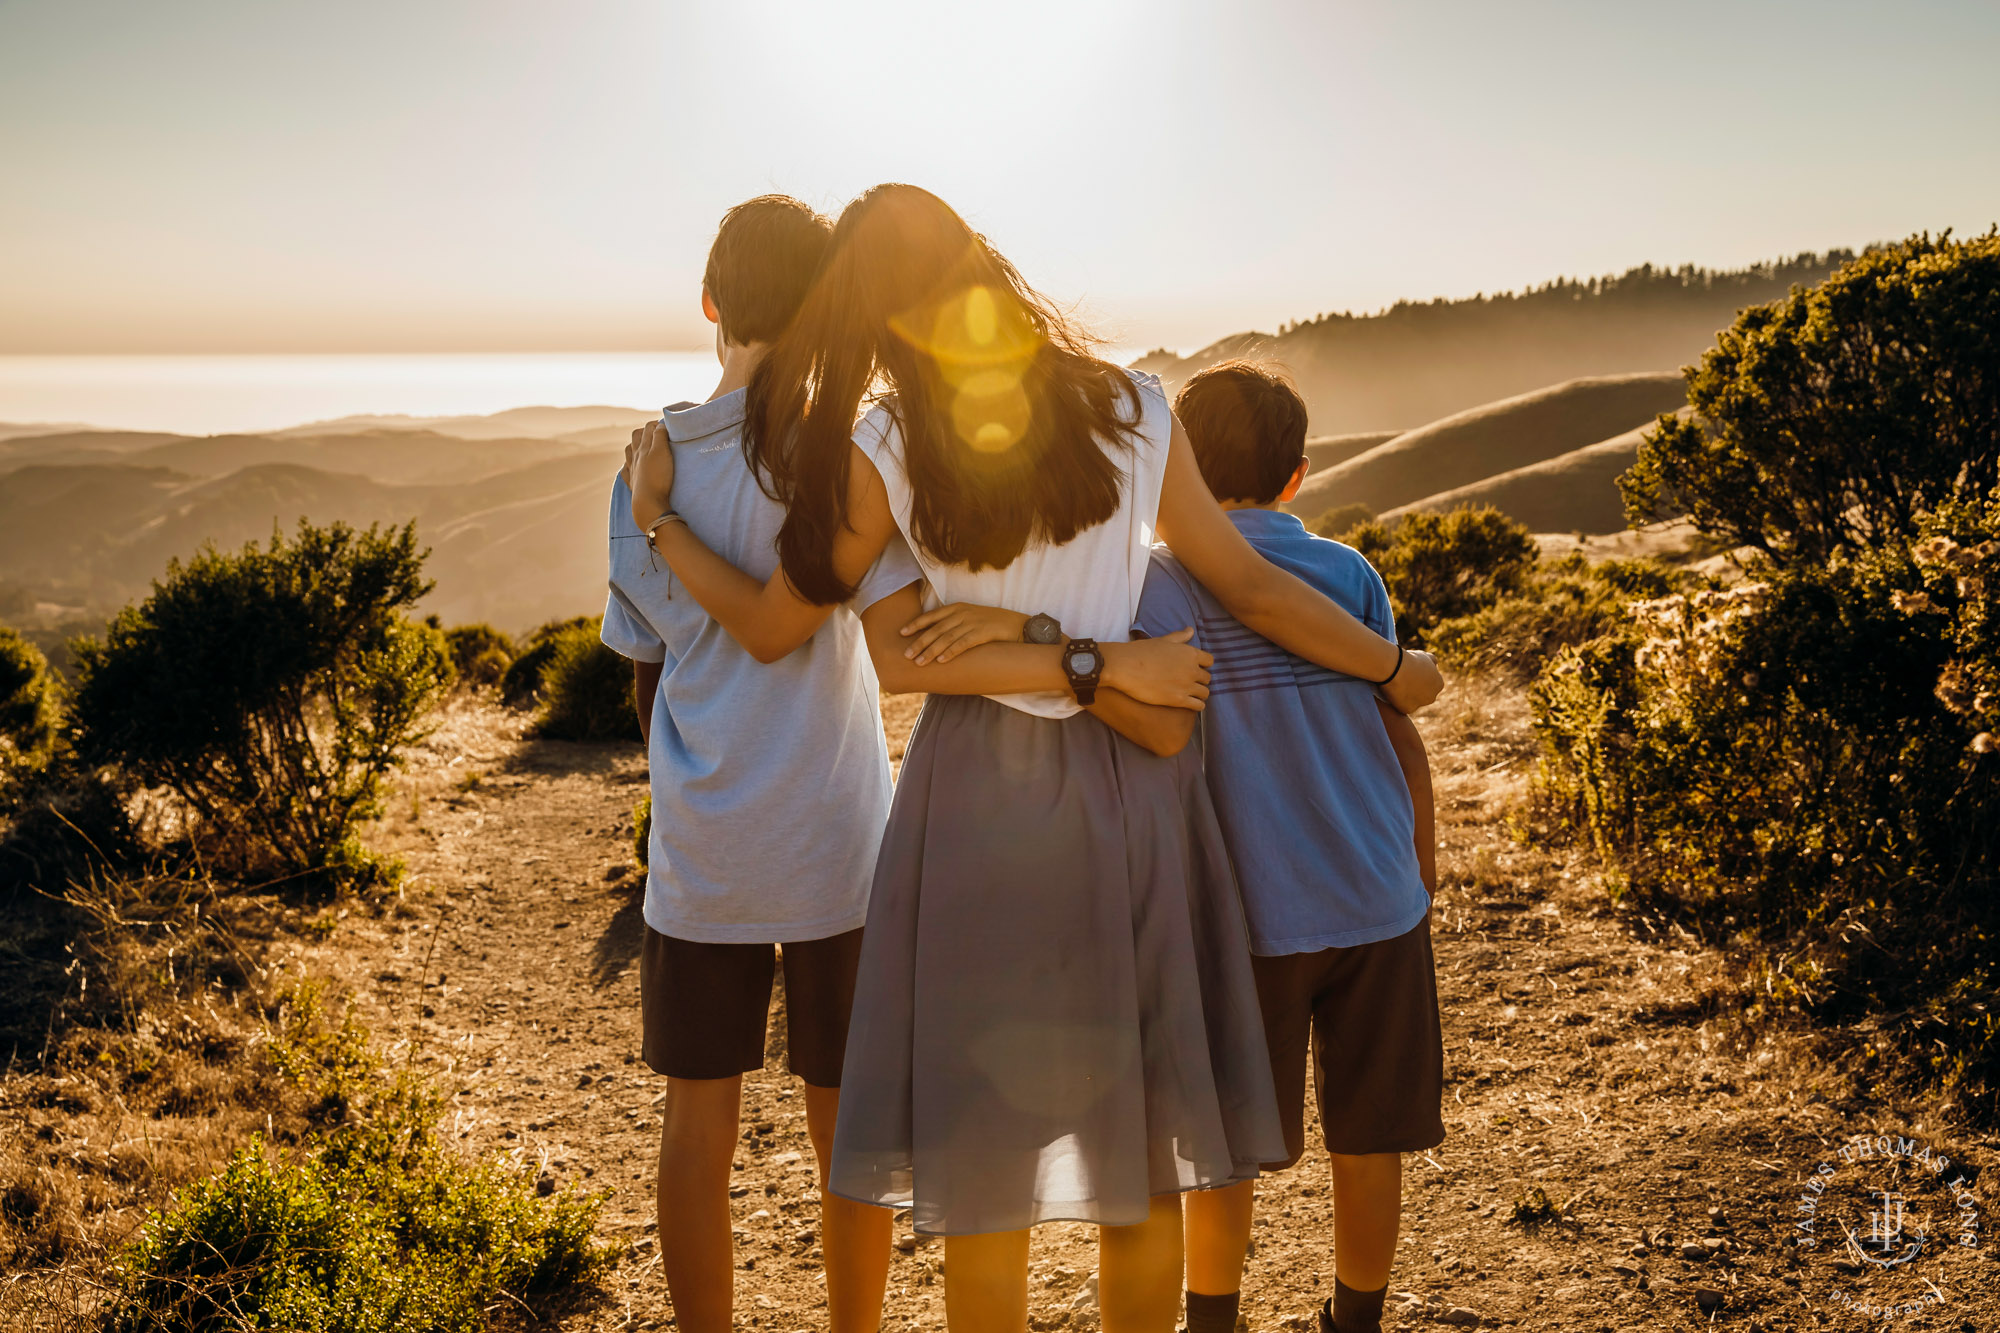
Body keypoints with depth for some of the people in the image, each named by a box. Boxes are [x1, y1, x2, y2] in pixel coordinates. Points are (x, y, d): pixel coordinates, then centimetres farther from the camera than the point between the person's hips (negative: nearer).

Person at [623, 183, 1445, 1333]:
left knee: (985, 1165, 11)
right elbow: (1250, 586, 4)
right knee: (1144, 1161, 15)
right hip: (1130, 800, 3)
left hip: (982, 802, -2)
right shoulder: (1135, 410, 0)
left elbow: (773, 624, 0)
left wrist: (657, 518, 14)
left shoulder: (886, 450, -8)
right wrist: (1396, 667, 18)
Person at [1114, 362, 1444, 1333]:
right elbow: (1402, 734, 6)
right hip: (1378, 900, 3)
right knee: (1369, 1142, 14)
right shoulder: (1352, 572, 4)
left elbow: (1165, 731, -21)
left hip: (1252, 914, -3)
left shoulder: (1167, 577, -6)